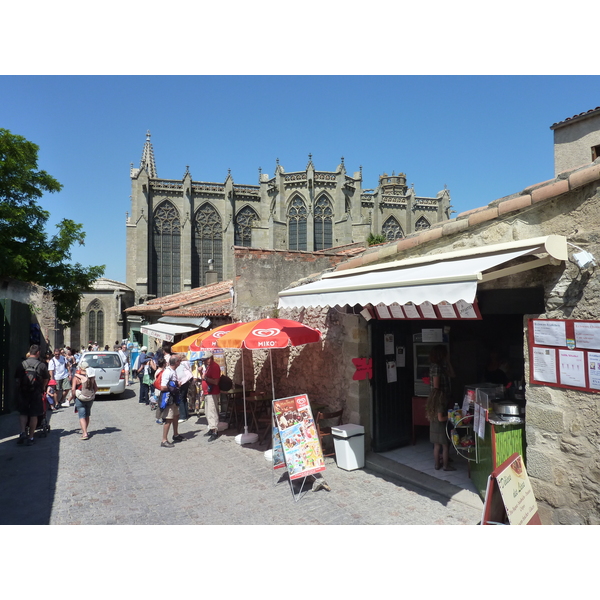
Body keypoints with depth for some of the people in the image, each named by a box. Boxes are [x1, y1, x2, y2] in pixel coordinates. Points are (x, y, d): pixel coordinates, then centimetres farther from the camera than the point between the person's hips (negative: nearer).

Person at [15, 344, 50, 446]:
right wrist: (42, 388, 22)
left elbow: (17, 379, 3)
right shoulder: (41, 365, -5)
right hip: (36, 393, -2)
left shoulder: (22, 364, -1)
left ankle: (23, 432, -4)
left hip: (23, 392, 2)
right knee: (34, 415, 6)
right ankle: (30, 438, 9)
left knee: (23, 413, 15)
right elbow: (46, 379, 4)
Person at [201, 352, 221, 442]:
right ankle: (211, 429, 25)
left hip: (212, 394, -11)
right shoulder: (209, 366, 16)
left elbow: (215, 381, -22)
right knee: (207, 412, 15)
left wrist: (205, 378, -19)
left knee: (212, 412, -10)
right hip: (207, 393, 11)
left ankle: (215, 432, -7)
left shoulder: (215, 366, -15)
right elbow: (206, 378, 25)